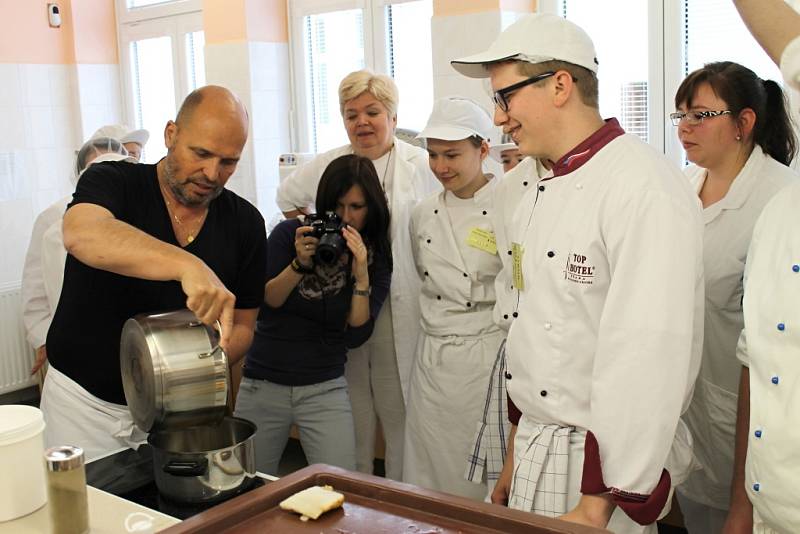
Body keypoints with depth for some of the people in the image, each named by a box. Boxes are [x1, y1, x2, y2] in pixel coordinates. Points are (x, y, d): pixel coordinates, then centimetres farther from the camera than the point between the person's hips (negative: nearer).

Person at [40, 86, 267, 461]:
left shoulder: (245, 222, -3)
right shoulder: (113, 183, -12)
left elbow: (242, 326, 3)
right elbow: (81, 235, -37)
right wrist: (187, 266, -51)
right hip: (84, 401, -2)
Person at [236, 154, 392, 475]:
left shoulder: (376, 259, -2)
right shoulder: (289, 234, -4)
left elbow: (356, 336, -9)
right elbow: (264, 302, -9)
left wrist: (361, 275, -22)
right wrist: (300, 264, -23)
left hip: (325, 390, 0)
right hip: (263, 385, 0)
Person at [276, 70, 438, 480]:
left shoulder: (422, 166, 1)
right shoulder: (326, 166, 10)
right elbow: (287, 196, 28)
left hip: (399, 309, -3)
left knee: (399, 409, 1)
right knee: (349, 410, 11)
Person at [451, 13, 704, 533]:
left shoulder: (647, 190, -21)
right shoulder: (542, 193, 8)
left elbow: (647, 361, -24)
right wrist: (516, 455, 15)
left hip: (598, 467, -8)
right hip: (536, 445, 8)